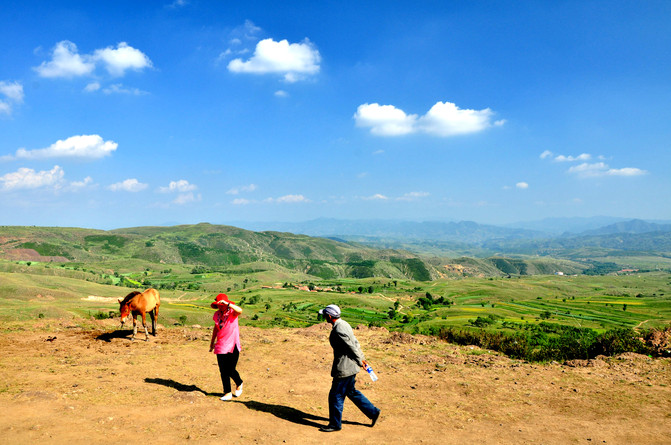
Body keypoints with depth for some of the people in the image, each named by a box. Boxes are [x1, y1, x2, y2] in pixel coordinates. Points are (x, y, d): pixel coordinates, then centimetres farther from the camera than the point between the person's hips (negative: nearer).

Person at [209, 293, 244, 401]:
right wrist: (212, 341, 28)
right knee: (223, 371, 4)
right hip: (221, 347, 5)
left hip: (233, 347, -5)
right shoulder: (217, 314, 6)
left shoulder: (232, 312, -9)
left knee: (231, 370, -1)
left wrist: (227, 303, -39)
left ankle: (239, 384, 29)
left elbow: (240, 310, -34)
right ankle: (228, 393, 17)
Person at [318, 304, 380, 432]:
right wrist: (361, 358, 18)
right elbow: (355, 342, 14)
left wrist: (359, 361, -8)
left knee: (336, 395, 3)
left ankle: (335, 424, 17)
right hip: (350, 366, 10)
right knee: (351, 392, 22)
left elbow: (352, 347, -21)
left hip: (344, 368, -10)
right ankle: (373, 412, 29)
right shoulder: (343, 324, 8)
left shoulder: (338, 330, -24)